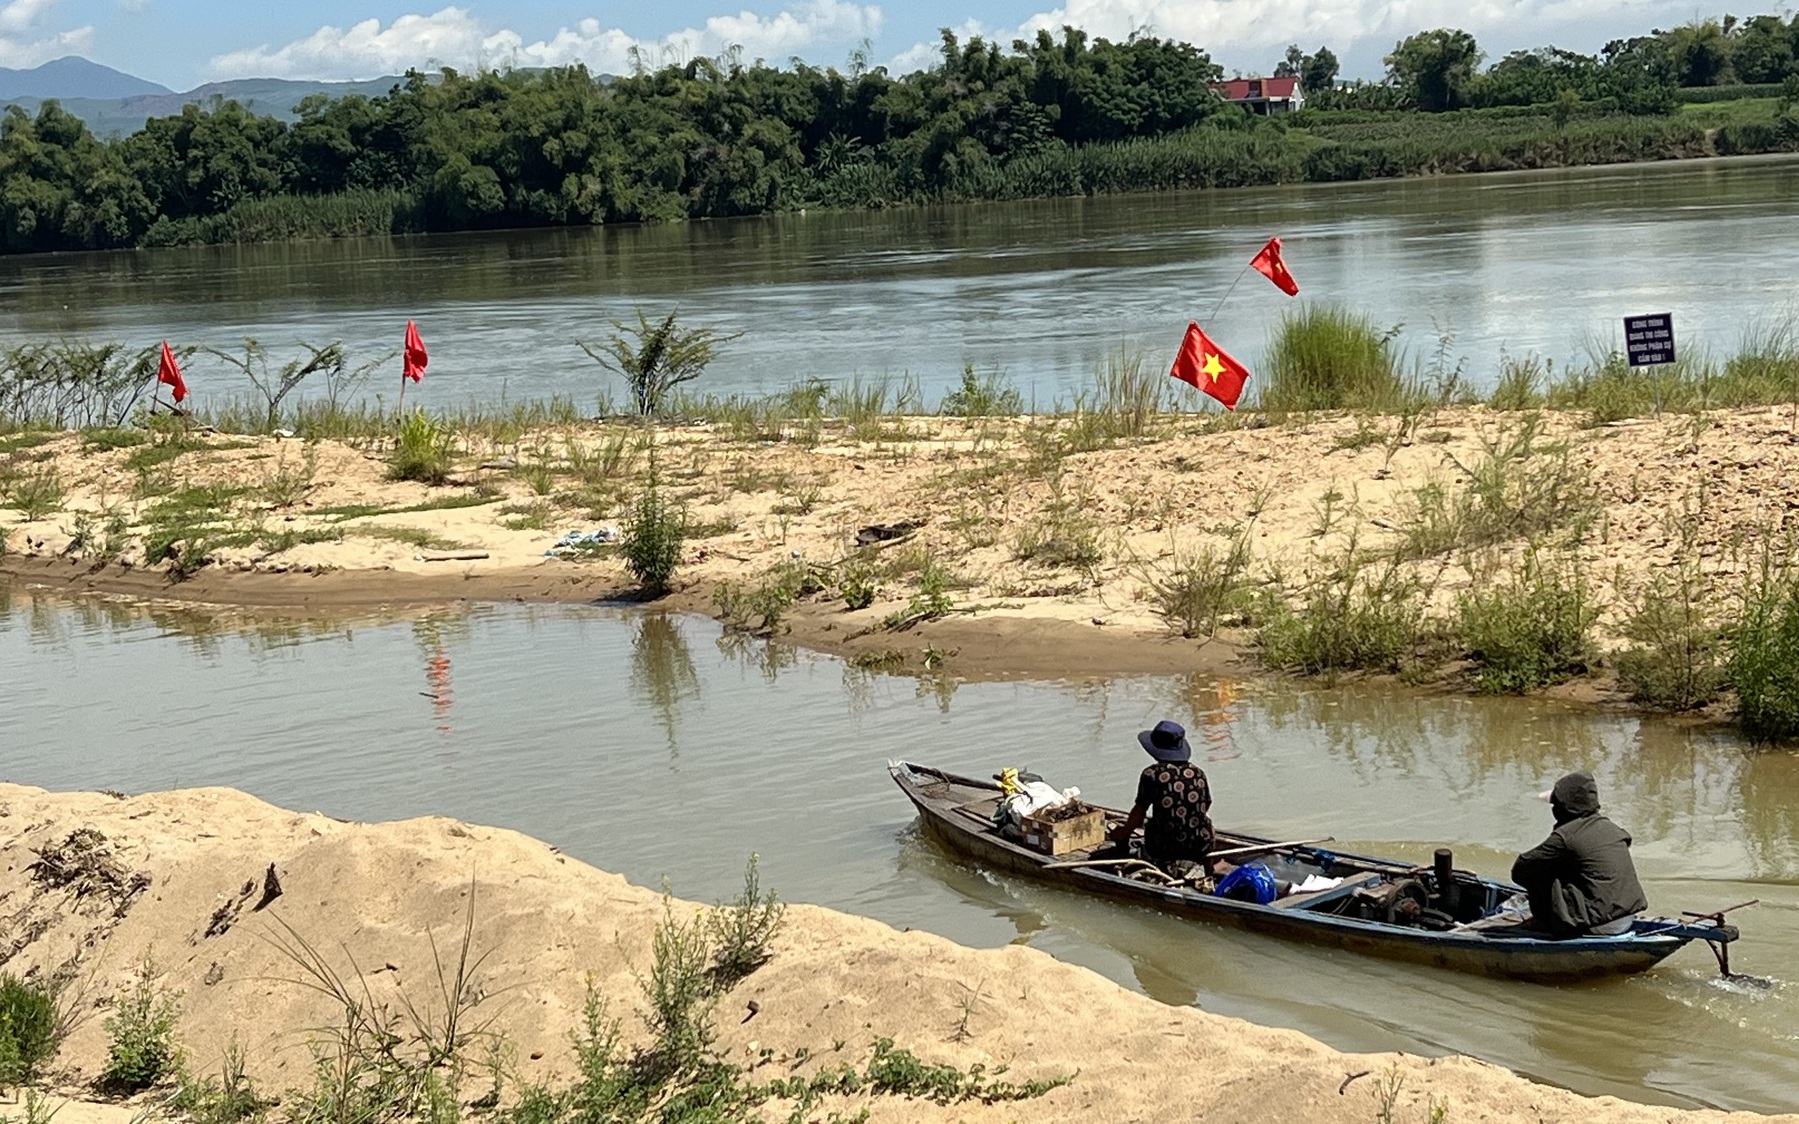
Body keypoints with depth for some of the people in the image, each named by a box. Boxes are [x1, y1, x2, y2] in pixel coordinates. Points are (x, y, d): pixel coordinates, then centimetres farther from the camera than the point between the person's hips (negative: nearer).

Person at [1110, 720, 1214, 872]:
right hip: (1200, 848, 2)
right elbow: (1205, 807, 14)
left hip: (1165, 851, -2)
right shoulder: (1198, 773, 4)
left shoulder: (1151, 774, -5)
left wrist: (1124, 833, 19)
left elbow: (1139, 812, 1)